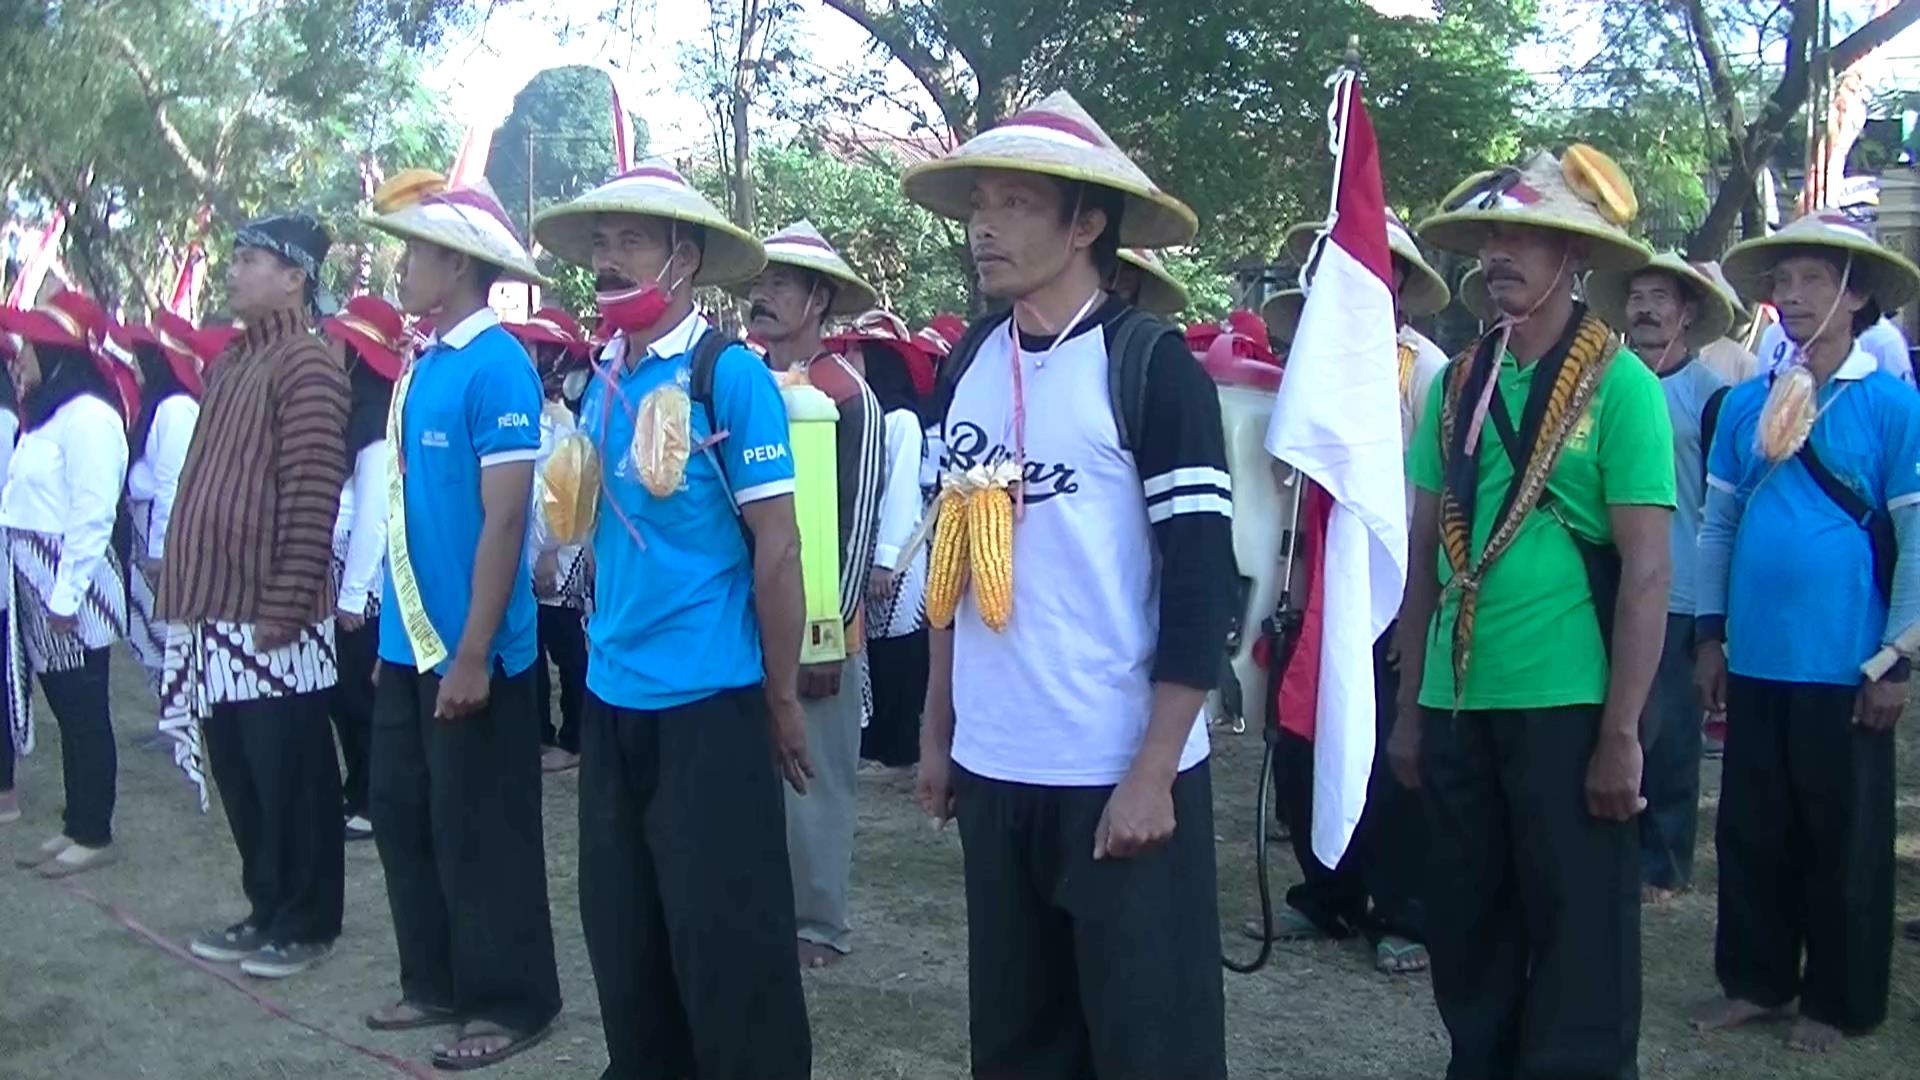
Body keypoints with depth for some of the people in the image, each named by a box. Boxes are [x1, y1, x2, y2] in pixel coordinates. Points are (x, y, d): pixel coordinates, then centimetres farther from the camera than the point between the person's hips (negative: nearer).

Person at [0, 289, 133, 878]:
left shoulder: (88, 415, -15)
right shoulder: (48, 413, 16)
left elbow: (92, 516, -19)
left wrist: (67, 594, -19)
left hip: (69, 588, -9)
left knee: (86, 713, -1)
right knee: (66, 710, 13)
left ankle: (95, 835, 7)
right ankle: (75, 826, 21)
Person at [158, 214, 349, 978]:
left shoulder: (306, 366, -12)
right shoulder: (231, 362, 16)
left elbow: (312, 502, -17)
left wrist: (285, 609, -20)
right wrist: (183, 592, 16)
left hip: (269, 620, -9)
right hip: (216, 611, 9)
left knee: (291, 781, 3)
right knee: (238, 778, 15)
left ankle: (306, 922, 14)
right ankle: (265, 910, 28)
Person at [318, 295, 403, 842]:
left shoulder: (377, 418, -15)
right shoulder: (355, 408, 11)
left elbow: (373, 514, -17)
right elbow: (339, 504, 11)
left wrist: (353, 594, -15)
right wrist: (342, 587, 9)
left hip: (364, 583, -8)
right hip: (344, 577, 8)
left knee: (359, 695, 2)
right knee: (345, 693, 14)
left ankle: (372, 803, 13)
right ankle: (360, 795, 25)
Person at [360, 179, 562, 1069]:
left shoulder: (496, 367, -16)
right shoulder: (422, 366, 9)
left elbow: (504, 518, -20)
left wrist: (473, 655, -21)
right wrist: (399, 633, 16)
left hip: (468, 650, -9)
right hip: (409, 644, 9)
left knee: (478, 830, 3)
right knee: (401, 812, 16)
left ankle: (513, 1002, 19)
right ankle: (437, 983, 31)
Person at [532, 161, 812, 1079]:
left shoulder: (730, 374, -11)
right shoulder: (600, 382, 8)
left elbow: (776, 545, -12)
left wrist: (782, 699, -11)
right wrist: (600, 641, 9)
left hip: (707, 699, -7)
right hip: (610, 695, 7)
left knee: (724, 937, 3)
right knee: (620, 928, 17)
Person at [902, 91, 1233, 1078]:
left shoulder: (1153, 368, -10)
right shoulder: (967, 366, 7)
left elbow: (1202, 582, -12)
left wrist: (1151, 773, -15)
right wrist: (937, 730, 13)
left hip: (1119, 774, -5)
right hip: (994, 767, 5)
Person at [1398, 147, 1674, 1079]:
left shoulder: (1620, 385, -7)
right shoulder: (1456, 384, 7)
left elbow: (1646, 569, -10)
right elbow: (1424, 551, 9)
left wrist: (1620, 733, -14)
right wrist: (1409, 708, 8)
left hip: (1566, 704, -5)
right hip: (1458, 704, 5)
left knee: (1577, 940, 7)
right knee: (1466, 932, 15)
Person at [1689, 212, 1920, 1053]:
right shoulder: (1747, 405, 6)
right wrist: (1711, 633, 8)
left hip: (1843, 669, -4)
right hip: (1754, 663, 4)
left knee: (1844, 841, 8)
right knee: (1752, 831, 13)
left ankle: (1838, 1002, 22)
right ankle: (1756, 981, 28)